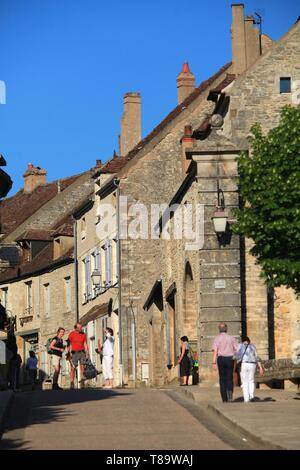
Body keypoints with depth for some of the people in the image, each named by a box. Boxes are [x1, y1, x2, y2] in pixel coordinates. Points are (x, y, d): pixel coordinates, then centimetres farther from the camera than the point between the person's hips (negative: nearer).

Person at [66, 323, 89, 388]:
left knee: (82, 367, -7)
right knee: (73, 368, -3)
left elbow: (85, 344, 8)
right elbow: (69, 344, -2)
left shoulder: (83, 334, 5)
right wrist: (68, 354, -9)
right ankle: (72, 384, 2)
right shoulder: (71, 334, -4)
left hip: (82, 352, 2)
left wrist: (87, 353, -1)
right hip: (74, 353, -2)